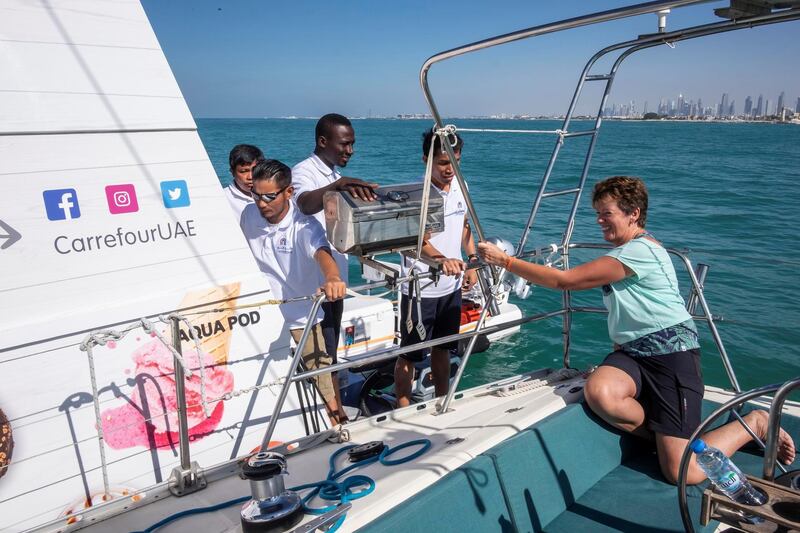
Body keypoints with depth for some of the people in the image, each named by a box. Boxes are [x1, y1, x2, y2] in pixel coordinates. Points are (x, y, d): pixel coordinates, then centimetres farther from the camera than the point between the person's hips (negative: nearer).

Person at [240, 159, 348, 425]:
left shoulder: (304, 225, -18)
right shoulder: (249, 215, -2)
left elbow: (322, 252, -38)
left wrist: (332, 279, -59)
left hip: (301, 320, -4)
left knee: (325, 387, 0)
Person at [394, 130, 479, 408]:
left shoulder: (459, 186, 3)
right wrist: (440, 259, -52)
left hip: (451, 286, 7)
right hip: (420, 289, -6)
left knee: (442, 348, 21)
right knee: (409, 354, 6)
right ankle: (403, 412, 23)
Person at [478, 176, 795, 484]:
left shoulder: (638, 250, -15)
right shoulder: (625, 252, 19)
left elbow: (563, 280, -19)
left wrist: (503, 260, -16)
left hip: (670, 352, -8)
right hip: (633, 352, 8)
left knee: (683, 472, -13)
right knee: (598, 391, -29)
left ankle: (755, 423, 14)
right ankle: (661, 435, -1)